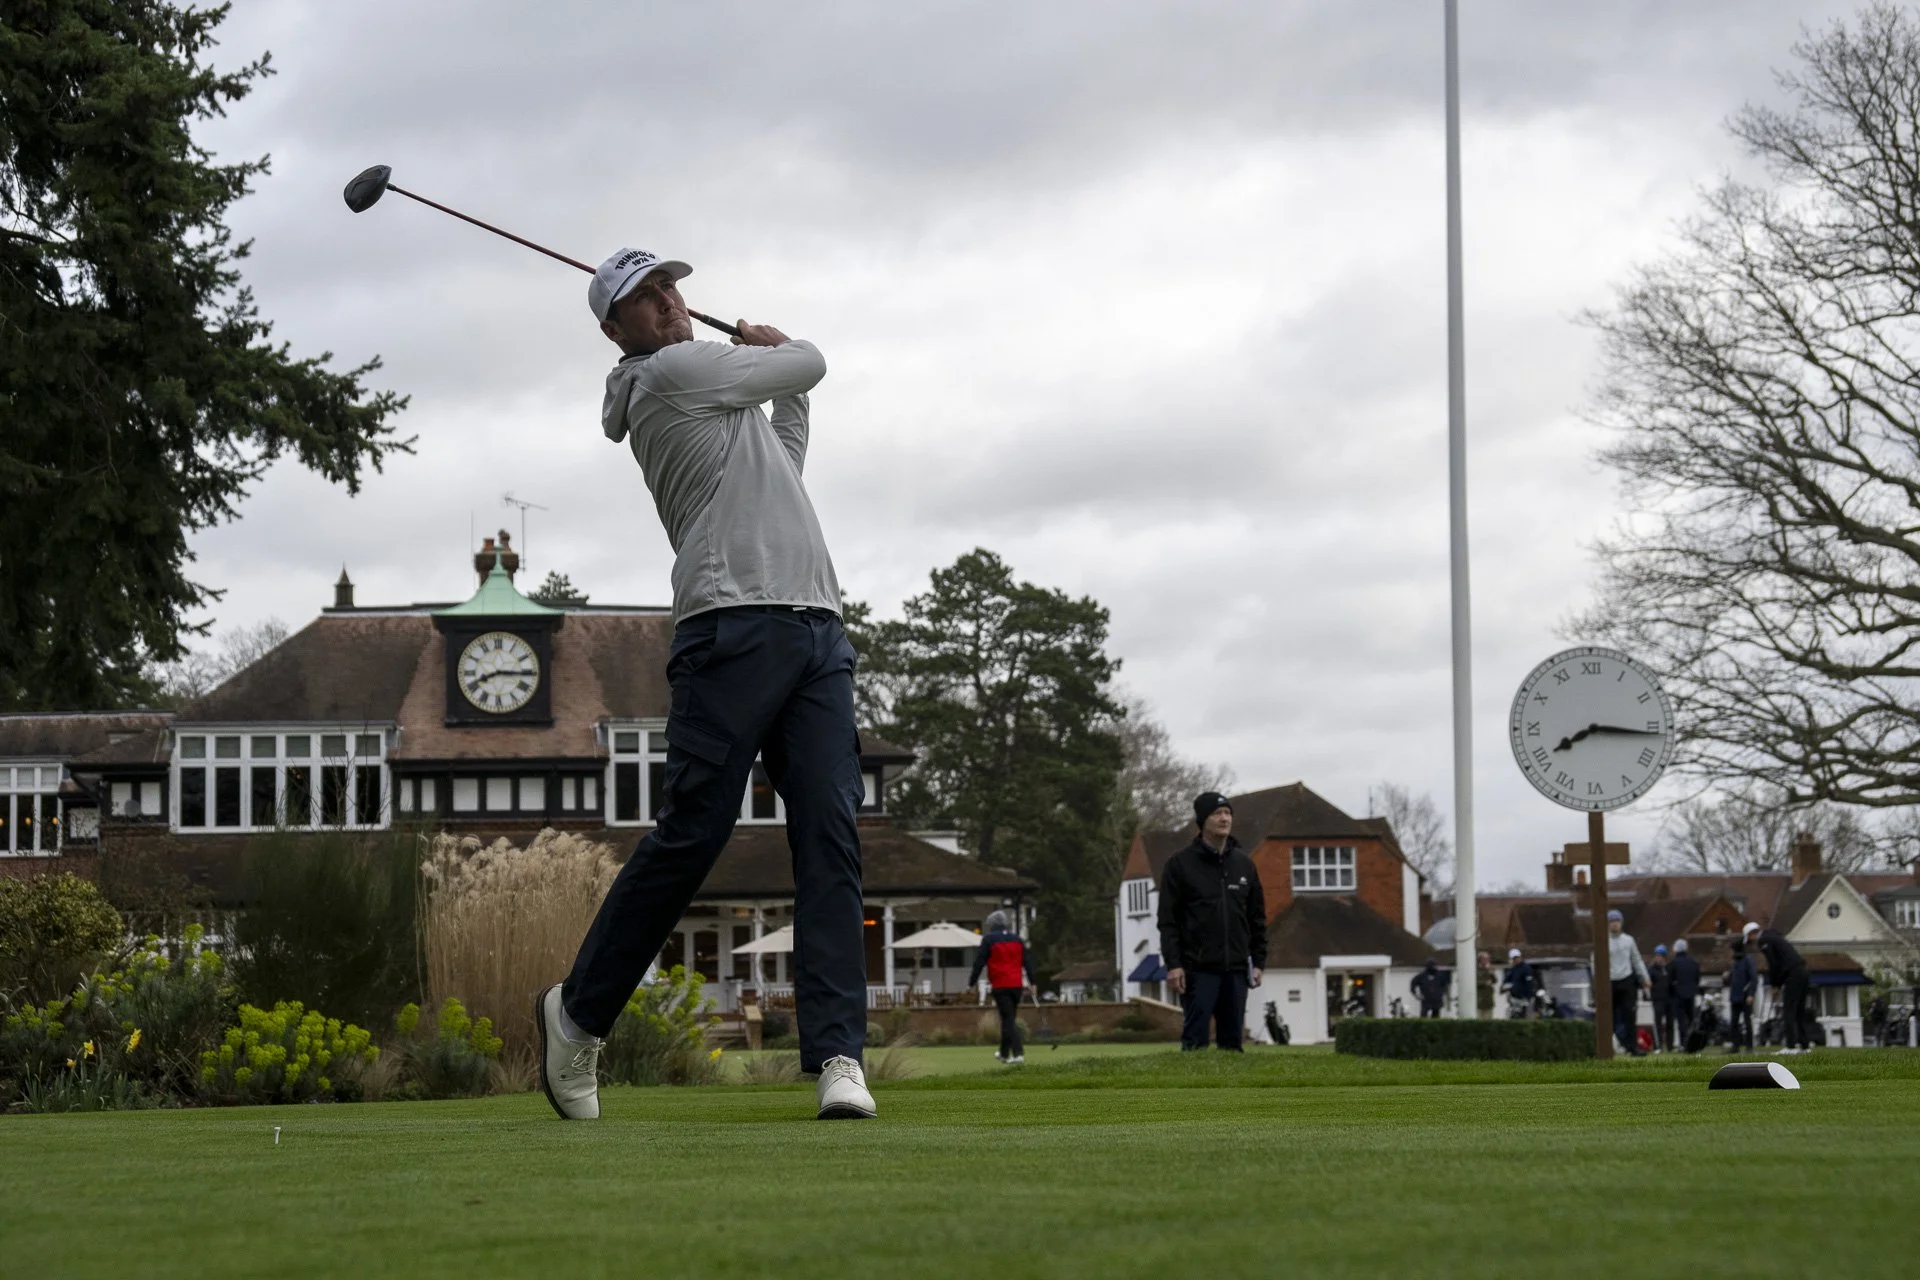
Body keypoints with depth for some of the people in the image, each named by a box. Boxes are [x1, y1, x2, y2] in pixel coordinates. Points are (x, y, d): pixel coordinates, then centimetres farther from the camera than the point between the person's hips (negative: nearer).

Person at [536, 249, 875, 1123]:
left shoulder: (718, 394, 28)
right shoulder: (672, 373, 1)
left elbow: (782, 468, 42)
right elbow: (810, 360, 11)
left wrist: (783, 379, 39)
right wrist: (775, 351, 32)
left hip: (816, 629, 8)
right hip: (734, 624, -8)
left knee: (831, 838, -7)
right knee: (691, 835, -9)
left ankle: (838, 1055, -14)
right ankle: (579, 1012, 9)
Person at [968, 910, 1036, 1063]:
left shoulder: (989, 940, -3)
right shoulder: (1017, 940, 11)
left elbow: (980, 962, -6)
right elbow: (1026, 962, 11)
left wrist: (972, 981, -1)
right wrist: (1032, 982, 14)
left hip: (1000, 986, -5)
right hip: (1017, 985, 5)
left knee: (1008, 1019, -5)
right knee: (1009, 1018, 17)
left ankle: (1018, 1053, -17)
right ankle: (1004, 1052, 28)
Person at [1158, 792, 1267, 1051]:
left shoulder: (1244, 864, 13)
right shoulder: (1180, 864, -1)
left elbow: (1257, 917, 16)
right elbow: (1168, 920, -4)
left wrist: (1258, 961, 9)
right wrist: (1173, 964, -12)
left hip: (1236, 969, 4)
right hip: (1198, 969, -4)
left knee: (1232, 1039, 5)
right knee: (1195, 1039, -6)